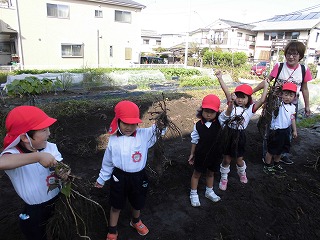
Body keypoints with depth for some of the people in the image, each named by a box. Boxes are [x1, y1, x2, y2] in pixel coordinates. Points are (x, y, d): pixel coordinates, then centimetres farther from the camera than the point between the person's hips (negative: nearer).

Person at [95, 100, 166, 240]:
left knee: (137, 203, 24)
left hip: (138, 177, 1)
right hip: (119, 177, 0)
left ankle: (135, 221, 57)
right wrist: (102, 179, 14)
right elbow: (107, 162, 3)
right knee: (116, 206, 18)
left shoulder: (144, 135, -15)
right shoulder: (113, 139, -10)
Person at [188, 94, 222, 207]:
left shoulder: (219, 122, -12)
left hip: (215, 154, 2)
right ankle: (193, 194, 33)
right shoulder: (198, 125, -14)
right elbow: (194, 140, -4)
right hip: (201, 154, -2)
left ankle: (209, 191, 46)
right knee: (197, 173, 15)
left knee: (211, 173, 23)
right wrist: (192, 154, 2)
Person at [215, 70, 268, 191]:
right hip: (228, 133, 0)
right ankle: (224, 178, 33)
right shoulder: (232, 105, -1)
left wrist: (266, 87, -12)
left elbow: (262, 100, -16)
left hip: (239, 135, 0)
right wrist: (220, 78, -17)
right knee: (226, 159, 10)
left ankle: (242, 173, 50)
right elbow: (226, 91, -10)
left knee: (239, 159, 17)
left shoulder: (250, 109, -2)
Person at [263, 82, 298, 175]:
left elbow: (292, 119, 12)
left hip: (286, 131, 6)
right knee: (271, 150, 5)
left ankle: (276, 165, 39)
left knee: (279, 150, 21)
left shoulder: (292, 107, 3)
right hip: (276, 131, -6)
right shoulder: (278, 104, -15)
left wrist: (294, 130, 14)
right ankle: (267, 166, 22)